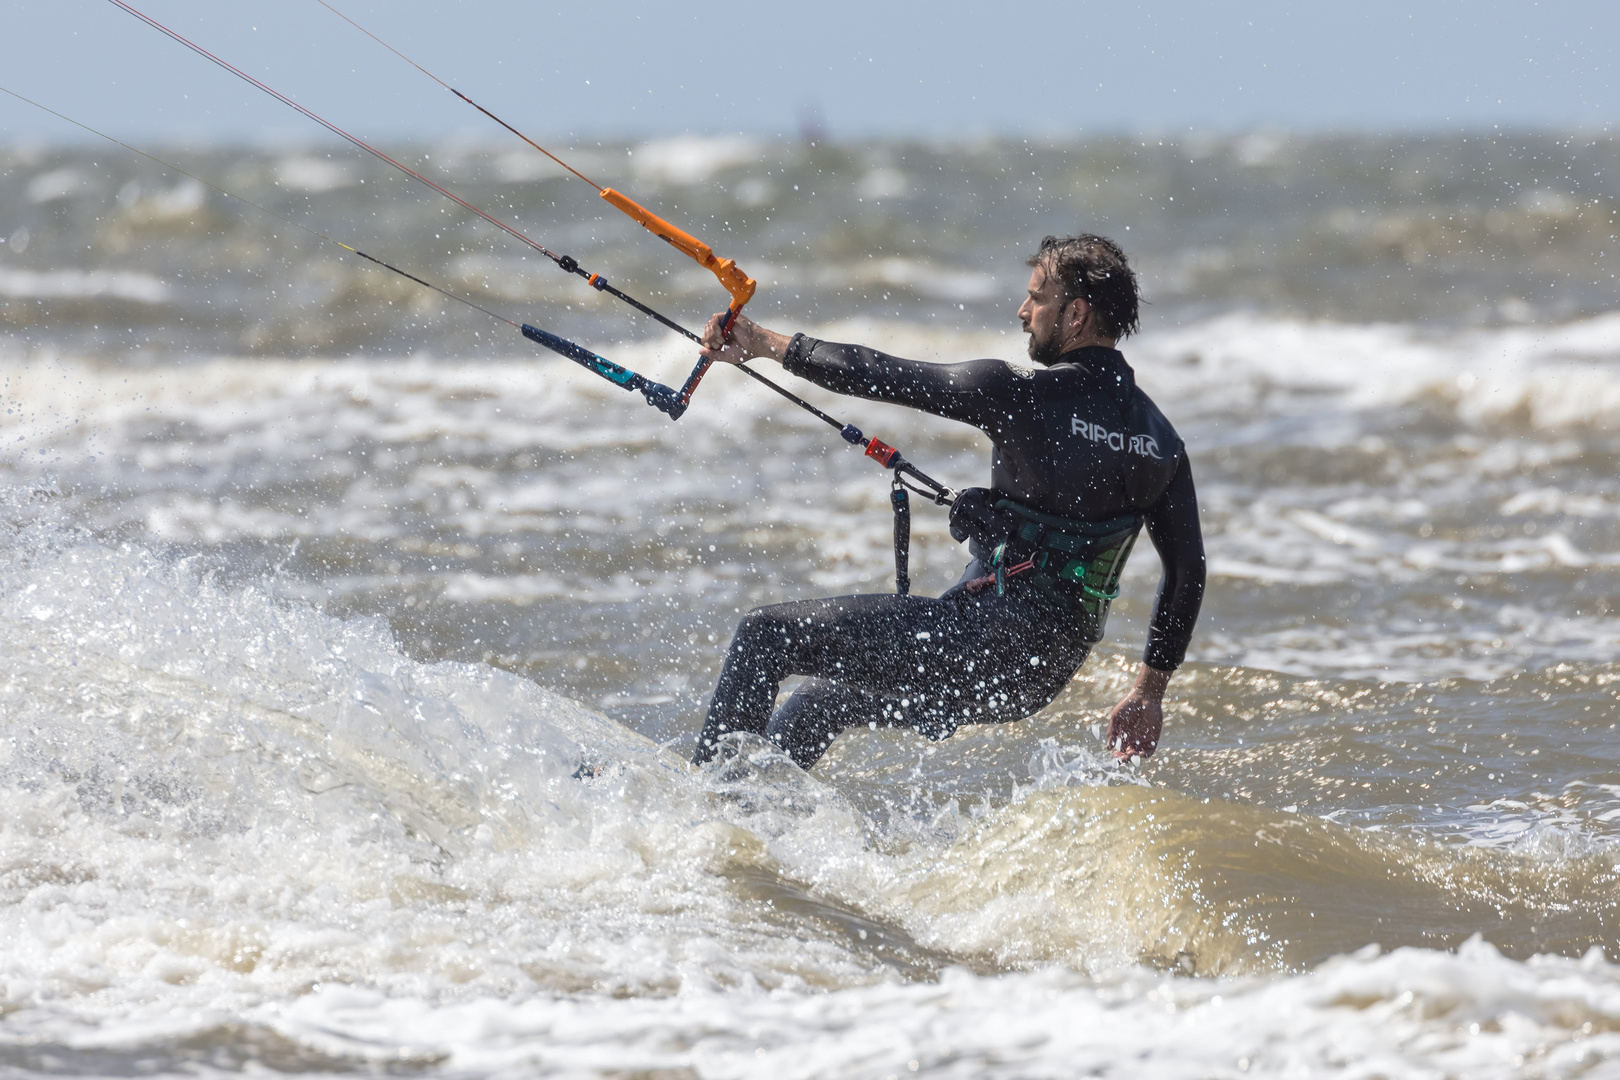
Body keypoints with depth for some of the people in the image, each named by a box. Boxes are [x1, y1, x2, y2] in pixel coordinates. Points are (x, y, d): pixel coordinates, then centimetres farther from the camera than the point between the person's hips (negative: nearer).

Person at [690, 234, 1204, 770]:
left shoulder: (1026, 393, -13)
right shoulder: (1160, 439, 8)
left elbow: (885, 378, -9)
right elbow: (1188, 572, 13)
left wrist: (767, 343, 2)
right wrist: (1148, 694, 23)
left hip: (986, 634, -8)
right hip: (1047, 675, 8)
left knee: (765, 634, -2)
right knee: (818, 702, 25)